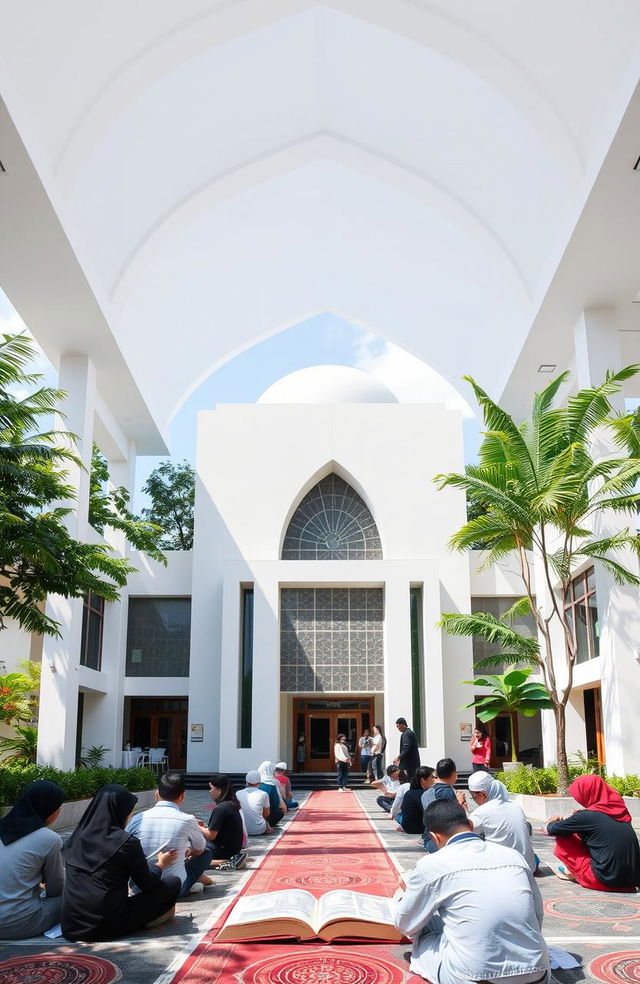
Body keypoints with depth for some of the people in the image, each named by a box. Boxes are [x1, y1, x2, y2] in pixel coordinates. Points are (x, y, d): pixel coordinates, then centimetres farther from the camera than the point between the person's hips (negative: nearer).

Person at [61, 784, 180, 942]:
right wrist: (160, 865, 22)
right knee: (173, 883, 5)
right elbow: (147, 884, 1)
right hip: (108, 926, -6)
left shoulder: (77, 836, 6)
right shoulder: (127, 841, -10)